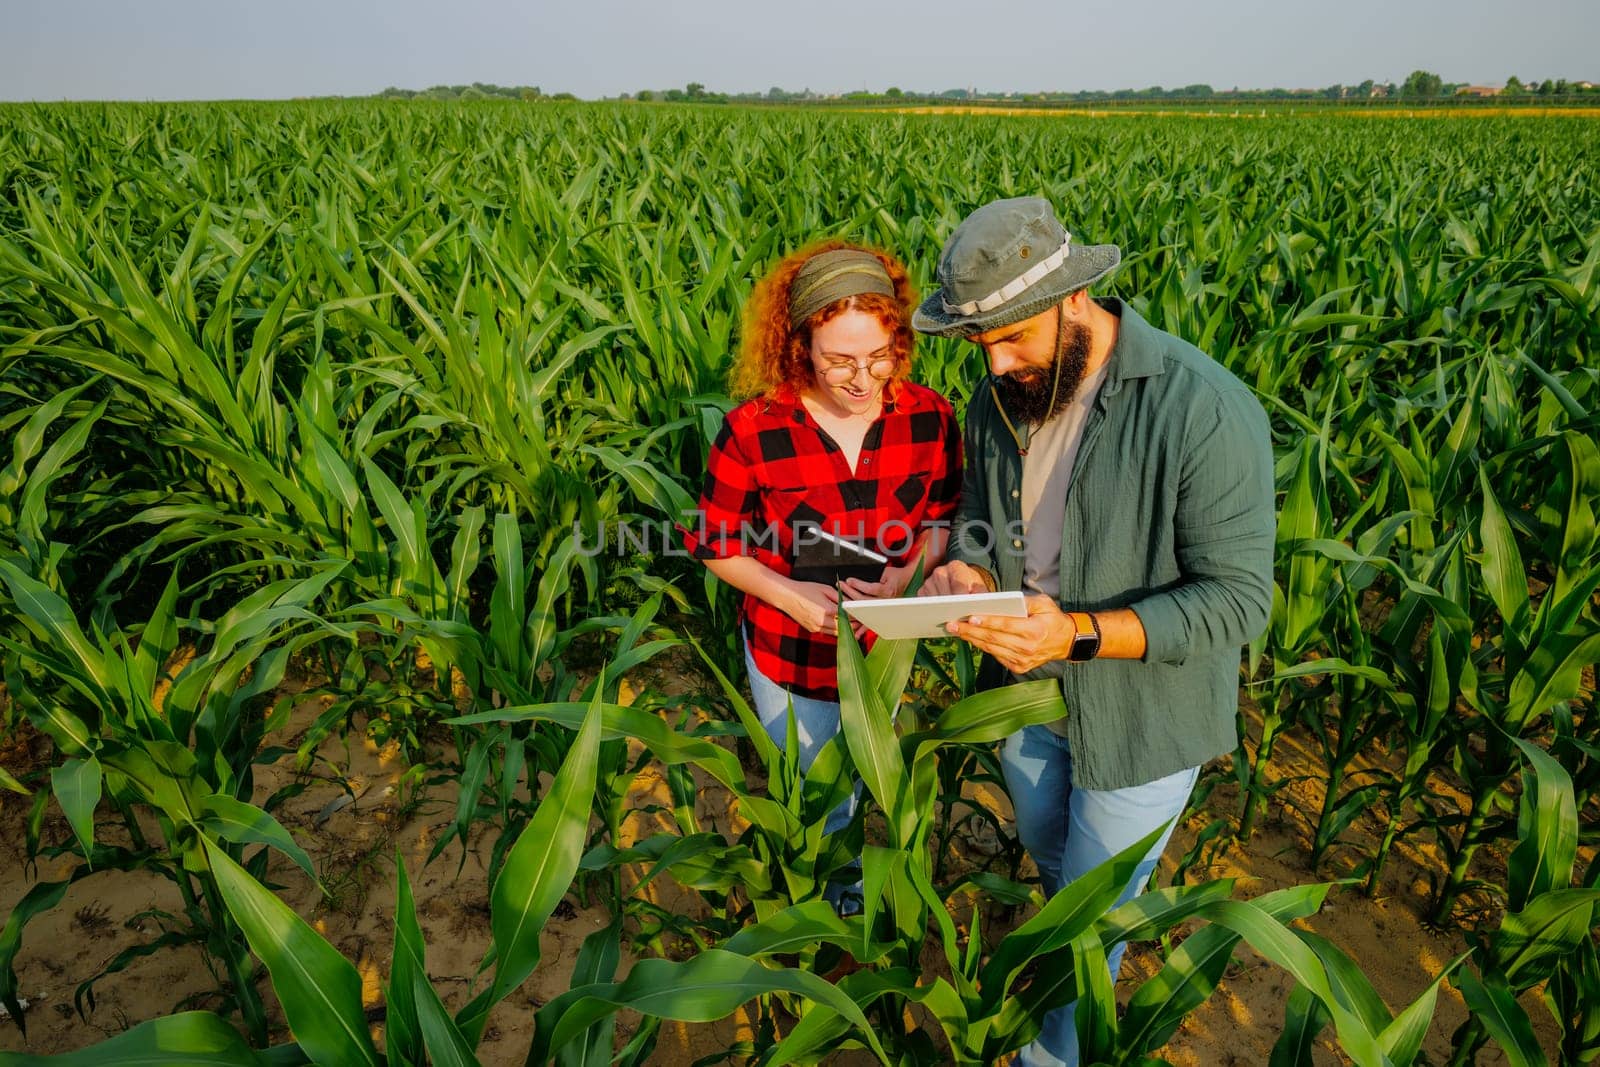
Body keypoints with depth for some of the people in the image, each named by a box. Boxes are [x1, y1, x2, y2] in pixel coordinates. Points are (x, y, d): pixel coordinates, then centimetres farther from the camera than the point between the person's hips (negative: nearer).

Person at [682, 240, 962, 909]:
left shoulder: (929, 417, -17)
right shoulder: (751, 432, -24)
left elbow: (943, 518, -3)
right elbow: (717, 544, -11)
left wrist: (908, 573, -23)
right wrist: (789, 595, -26)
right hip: (790, 653, -2)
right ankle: (822, 899, 58)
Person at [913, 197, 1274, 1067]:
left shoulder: (1206, 411, -28)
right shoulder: (997, 402, -8)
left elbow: (1236, 598, -25)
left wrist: (1077, 631, -37)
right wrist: (967, 568, -18)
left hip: (1142, 716, -6)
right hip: (1025, 694, 6)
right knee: (1049, 858, 32)